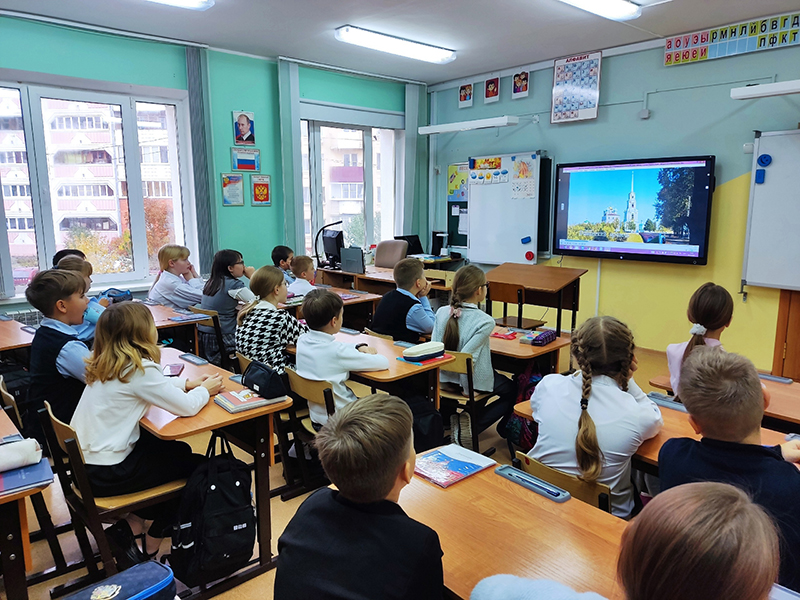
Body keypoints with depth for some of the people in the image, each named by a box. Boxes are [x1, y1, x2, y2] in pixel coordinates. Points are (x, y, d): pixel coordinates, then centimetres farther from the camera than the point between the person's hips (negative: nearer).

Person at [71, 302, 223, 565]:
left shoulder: (107, 365, 4)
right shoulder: (138, 369, -22)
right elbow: (187, 407, -20)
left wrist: (188, 383, 12)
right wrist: (205, 389, -1)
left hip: (83, 461, 9)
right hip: (106, 474, -8)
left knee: (180, 450, 21)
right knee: (196, 466, 9)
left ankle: (129, 524, 18)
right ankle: (149, 550, 19)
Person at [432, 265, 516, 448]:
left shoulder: (442, 312, -8)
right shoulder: (485, 322, -23)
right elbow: (466, 356, -28)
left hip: (444, 379, 7)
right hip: (473, 382, -7)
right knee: (513, 389, 20)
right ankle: (472, 425, 4)